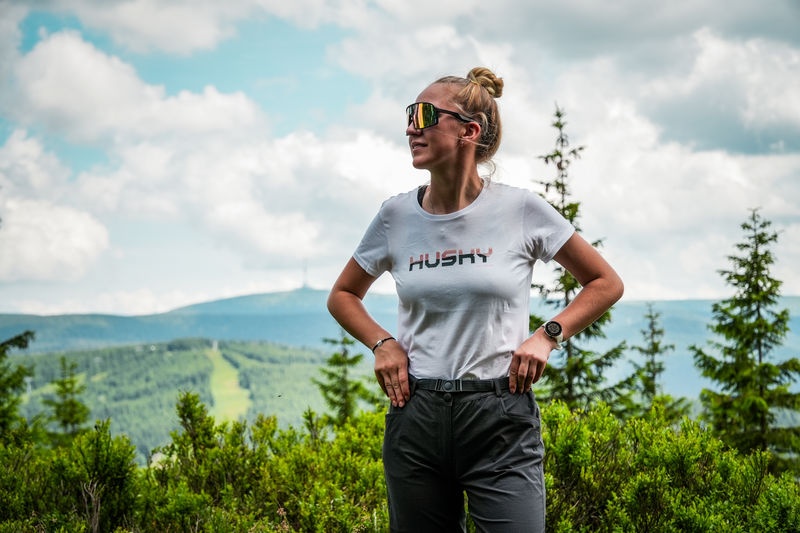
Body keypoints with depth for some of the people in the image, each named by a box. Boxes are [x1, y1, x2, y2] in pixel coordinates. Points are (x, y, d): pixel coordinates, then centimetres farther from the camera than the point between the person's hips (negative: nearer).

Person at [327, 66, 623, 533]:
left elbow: (607, 284, 7)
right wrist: (382, 342, 2)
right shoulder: (397, 216, 4)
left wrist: (547, 335, -5)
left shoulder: (521, 210, -3)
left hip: (501, 421, -3)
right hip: (416, 418, 3)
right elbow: (342, 296, 19)